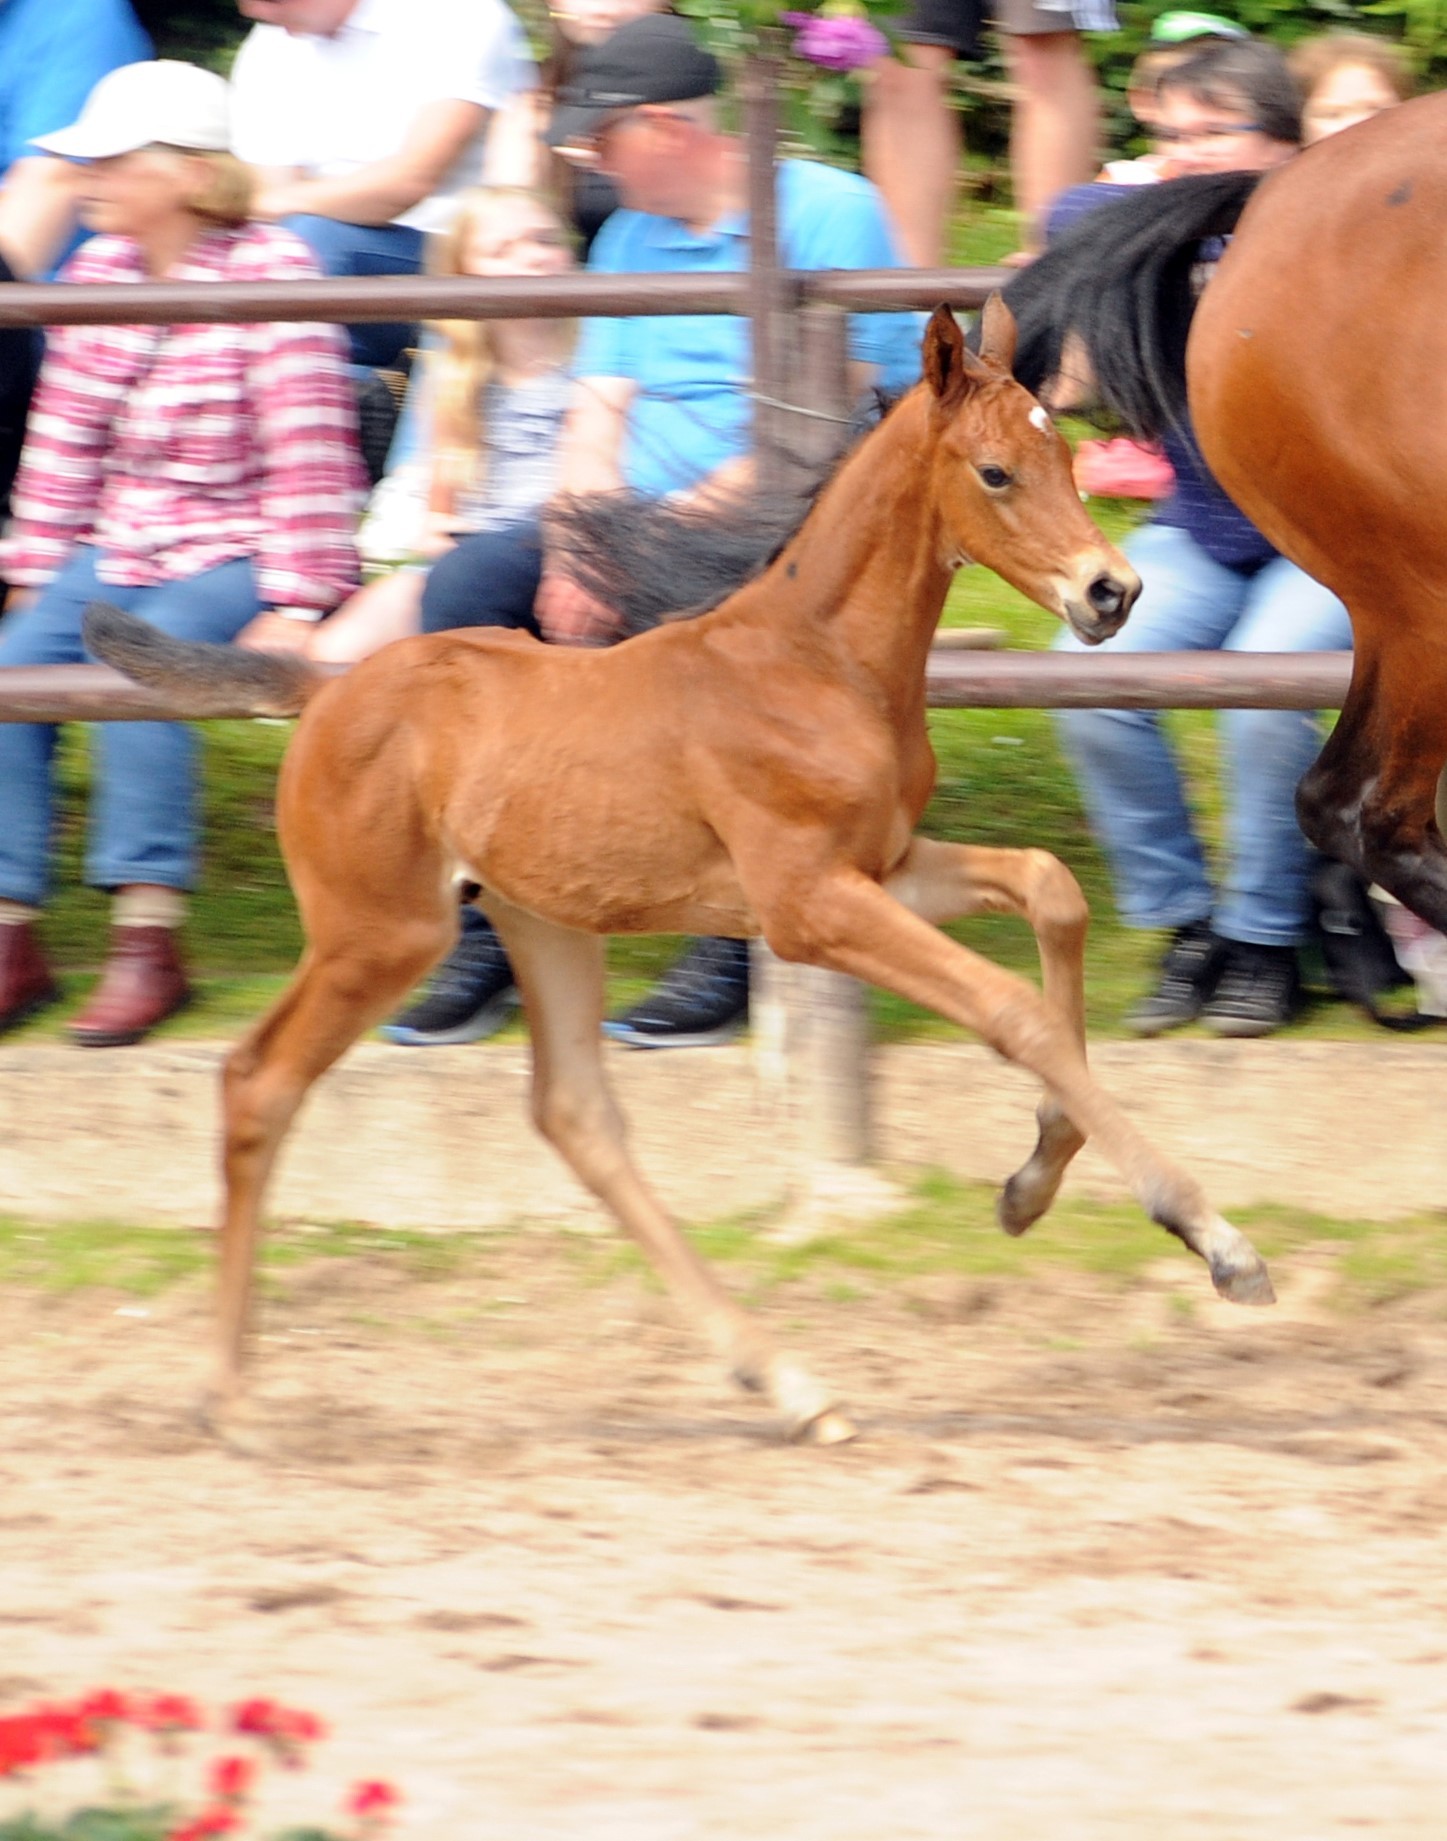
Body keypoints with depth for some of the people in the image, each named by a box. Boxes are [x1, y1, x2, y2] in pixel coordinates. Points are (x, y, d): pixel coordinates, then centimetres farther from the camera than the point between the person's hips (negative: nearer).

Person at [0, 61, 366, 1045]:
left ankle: (148, 940, -29)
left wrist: (295, 605, -19)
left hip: (235, 553, -6)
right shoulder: (99, 268, 7)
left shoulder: (269, 273, -12)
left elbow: (308, 449, -14)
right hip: (120, 544, 6)